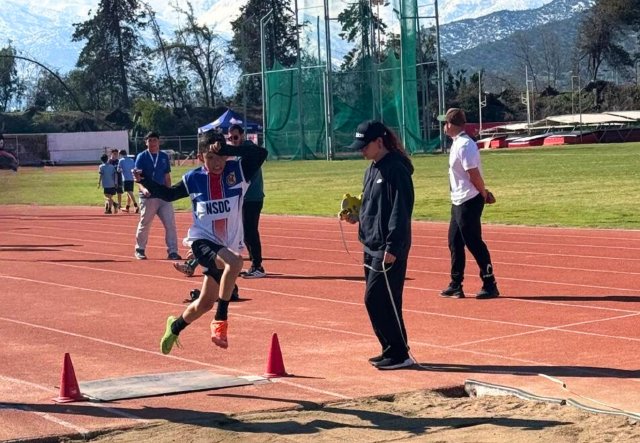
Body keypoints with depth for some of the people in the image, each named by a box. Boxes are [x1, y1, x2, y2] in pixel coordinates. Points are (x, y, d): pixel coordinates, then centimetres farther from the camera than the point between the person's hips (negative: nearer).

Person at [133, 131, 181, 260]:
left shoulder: (164, 157, 10)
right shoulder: (141, 157, -2)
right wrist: (143, 188, -29)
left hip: (163, 196, 3)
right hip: (147, 197, -3)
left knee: (170, 224, -6)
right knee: (144, 224, 7)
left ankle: (172, 251, -3)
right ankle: (139, 249, 24)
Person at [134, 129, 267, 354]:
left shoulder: (237, 171, -8)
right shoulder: (194, 179, -4)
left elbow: (260, 153, -25)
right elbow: (169, 194, 13)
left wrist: (225, 149, -32)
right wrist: (145, 182, -1)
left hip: (228, 246, 3)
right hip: (202, 241, -3)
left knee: (205, 303, 15)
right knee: (234, 261, -35)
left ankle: (176, 326, 45)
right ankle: (220, 321, -26)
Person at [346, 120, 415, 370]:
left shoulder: (395, 170, -14)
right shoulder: (373, 169, 15)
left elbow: (400, 212, -19)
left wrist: (392, 247, -22)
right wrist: (357, 216, 8)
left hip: (389, 249, -9)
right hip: (371, 246, 10)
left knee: (377, 300, -9)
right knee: (376, 301, 12)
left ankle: (399, 354, -2)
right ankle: (391, 350, 21)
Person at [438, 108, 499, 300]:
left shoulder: (464, 145, -19)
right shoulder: (458, 143, 12)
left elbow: (474, 174, -21)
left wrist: (483, 194, -8)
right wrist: (483, 193, 7)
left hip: (469, 202, -10)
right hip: (459, 202, 10)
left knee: (474, 243, -5)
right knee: (455, 242, 15)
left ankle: (490, 285, 1)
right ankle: (456, 286, 23)